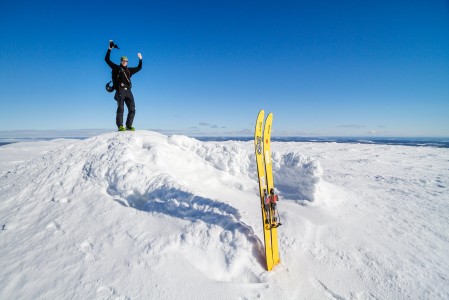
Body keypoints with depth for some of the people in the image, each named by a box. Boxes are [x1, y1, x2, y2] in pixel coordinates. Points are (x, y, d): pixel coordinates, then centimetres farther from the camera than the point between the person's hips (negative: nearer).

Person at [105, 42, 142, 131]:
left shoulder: (129, 70, 25)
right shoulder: (116, 68, 14)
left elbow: (139, 68, 33)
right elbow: (107, 59, 11)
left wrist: (140, 59, 25)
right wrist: (110, 49, 10)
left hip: (128, 91, 4)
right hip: (120, 90, -4)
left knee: (132, 109, -5)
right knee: (120, 108, -13)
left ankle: (129, 126, 2)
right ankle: (120, 126, -13)